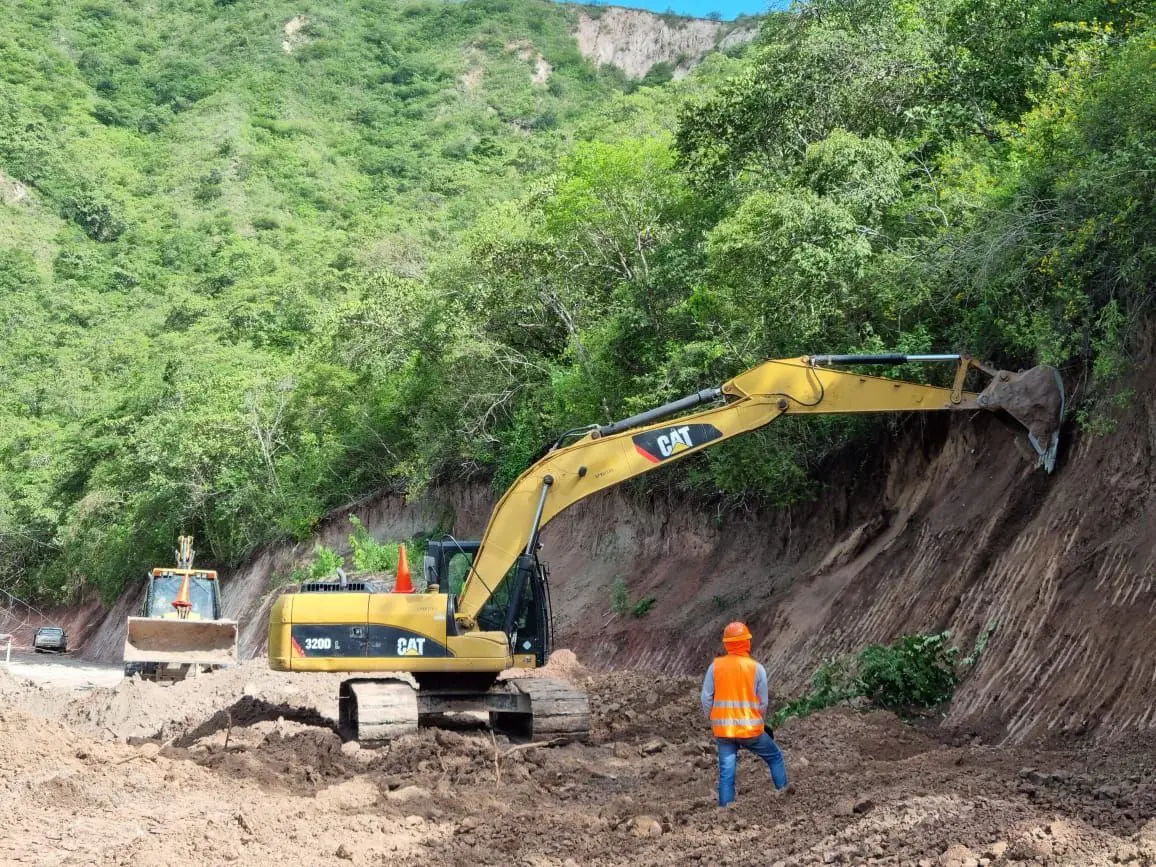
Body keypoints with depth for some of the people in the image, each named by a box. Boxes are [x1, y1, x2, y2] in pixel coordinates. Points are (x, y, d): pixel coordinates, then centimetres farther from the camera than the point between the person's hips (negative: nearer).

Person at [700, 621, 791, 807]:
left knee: (726, 772, 4)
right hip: (750, 729, -2)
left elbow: (706, 699, -1)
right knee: (774, 757, 21)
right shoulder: (757, 668, -6)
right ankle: (782, 788, 26)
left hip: (723, 730, 2)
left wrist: (713, 721, 13)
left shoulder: (715, 667, -2)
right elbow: (763, 703, -1)